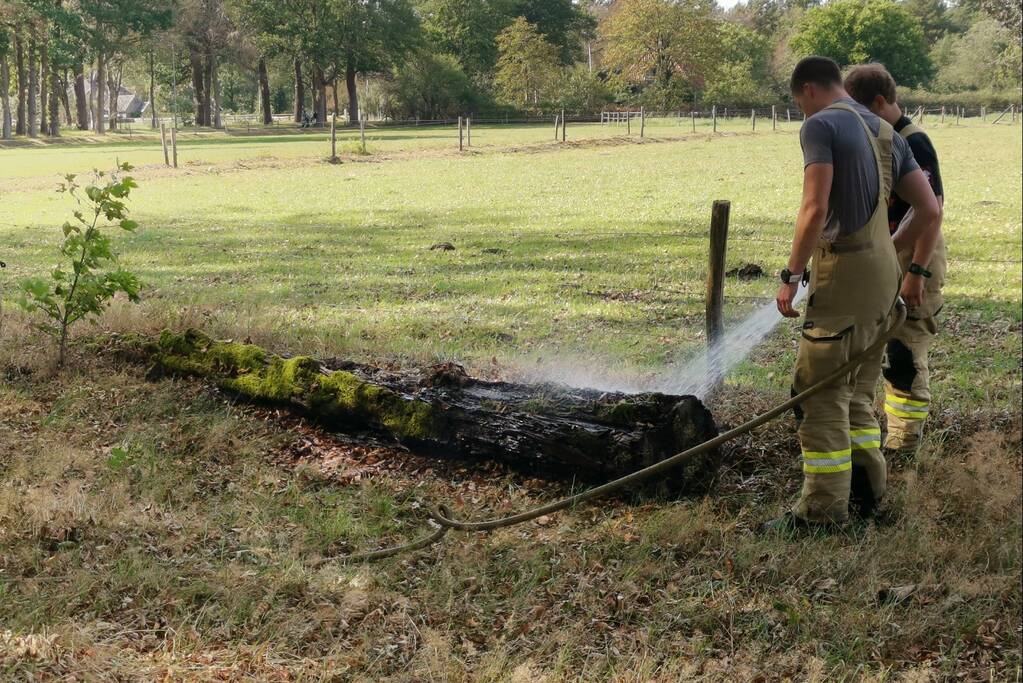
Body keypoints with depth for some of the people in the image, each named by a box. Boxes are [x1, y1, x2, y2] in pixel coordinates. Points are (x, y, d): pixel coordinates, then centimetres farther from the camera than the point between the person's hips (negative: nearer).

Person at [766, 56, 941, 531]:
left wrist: (790, 276, -15)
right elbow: (930, 211, 14)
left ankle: (822, 509, -2)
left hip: (842, 275, -9)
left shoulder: (821, 125, -8)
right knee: (856, 390, 18)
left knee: (820, 392, -4)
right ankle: (868, 487, 23)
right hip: (882, 279, 9)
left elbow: (815, 211, -19)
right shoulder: (887, 134, 17)